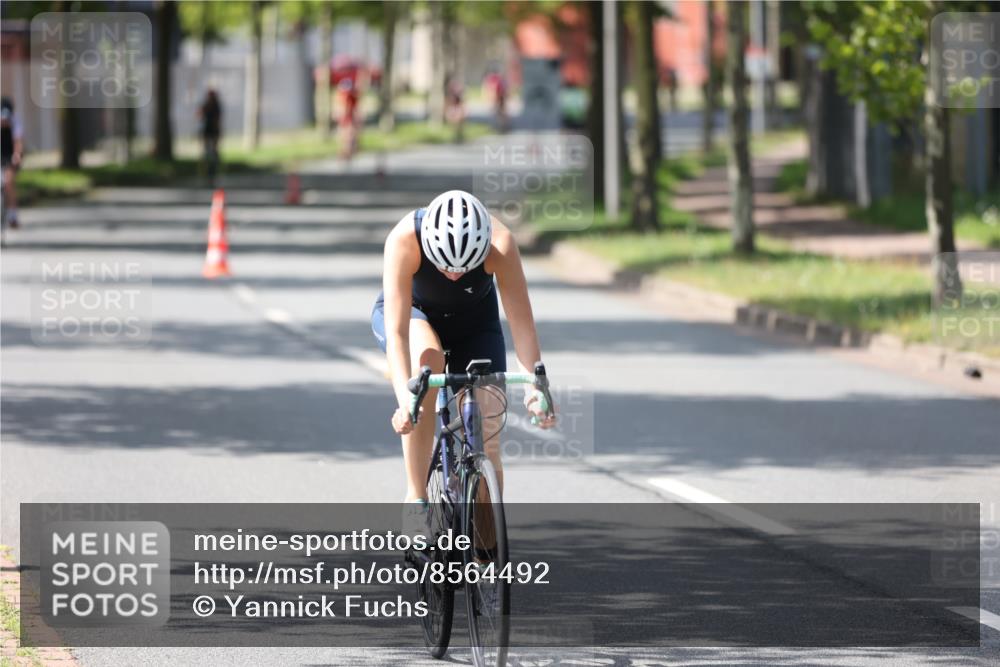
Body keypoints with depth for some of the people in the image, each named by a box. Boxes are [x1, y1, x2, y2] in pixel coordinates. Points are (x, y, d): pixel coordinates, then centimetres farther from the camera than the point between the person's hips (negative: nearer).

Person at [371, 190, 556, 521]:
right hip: (413, 311, -2)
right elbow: (396, 331, -42)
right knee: (426, 359, -37)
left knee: (486, 440, -10)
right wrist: (405, 399, -55)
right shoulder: (404, 239, -38)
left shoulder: (499, 243, -35)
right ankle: (416, 495, -28)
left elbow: (521, 320, -35)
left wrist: (534, 385, -50)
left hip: (474, 320, 2)